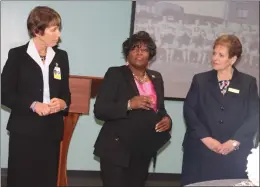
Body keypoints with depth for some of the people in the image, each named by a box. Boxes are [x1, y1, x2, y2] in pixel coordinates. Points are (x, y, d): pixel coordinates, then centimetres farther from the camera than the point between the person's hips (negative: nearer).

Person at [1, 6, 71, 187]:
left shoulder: (61, 56, 10)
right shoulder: (17, 55, -2)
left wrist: (63, 103, -9)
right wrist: (32, 105, -17)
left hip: (51, 132, 4)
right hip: (24, 132, -3)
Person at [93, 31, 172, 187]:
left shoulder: (156, 78, 10)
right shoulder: (115, 73, -6)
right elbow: (99, 110, -13)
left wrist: (167, 119, -4)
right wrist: (129, 104, -27)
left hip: (144, 151, 5)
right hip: (117, 150, -5)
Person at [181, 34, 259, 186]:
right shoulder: (200, 80, 7)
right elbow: (188, 110, 0)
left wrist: (234, 142, -11)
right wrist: (205, 138, -11)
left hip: (235, 154, 0)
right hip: (201, 151, 1)